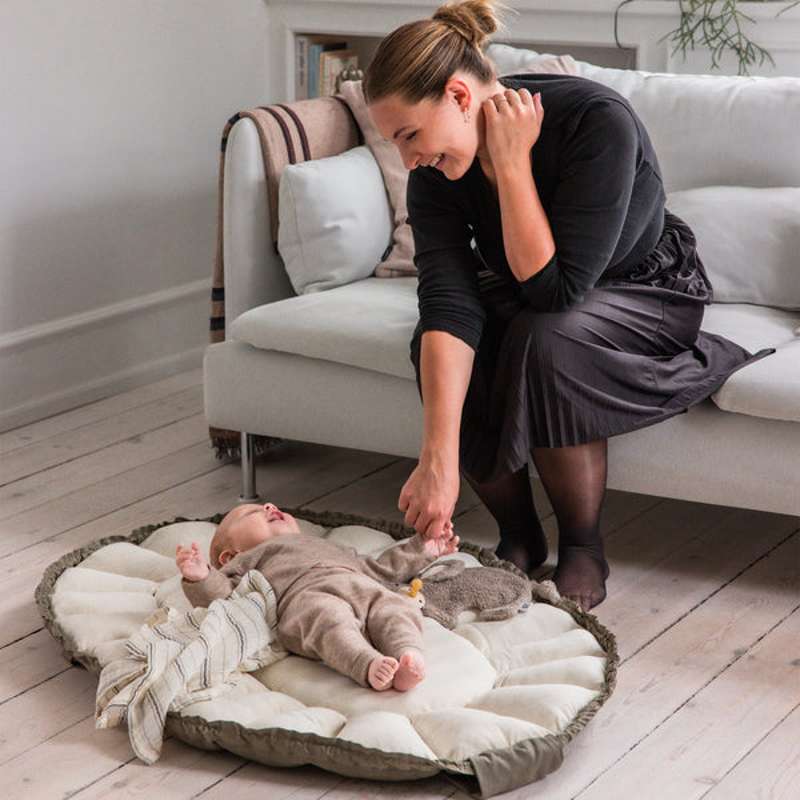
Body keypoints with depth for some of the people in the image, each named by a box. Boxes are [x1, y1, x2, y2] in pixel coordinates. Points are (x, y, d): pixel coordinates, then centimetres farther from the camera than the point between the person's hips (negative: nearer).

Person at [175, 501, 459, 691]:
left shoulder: (329, 547, 54)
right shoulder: (246, 562, 36)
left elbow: (378, 568, 52)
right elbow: (219, 598, 18)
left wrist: (423, 548, 46)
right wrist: (200, 577, -2)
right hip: (307, 596, -4)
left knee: (396, 608, -27)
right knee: (329, 618, -39)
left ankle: (409, 656, -53)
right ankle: (370, 666, -60)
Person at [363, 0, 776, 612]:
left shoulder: (598, 121, -34)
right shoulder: (434, 170, -20)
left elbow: (555, 289, -36)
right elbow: (448, 303, -31)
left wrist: (511, 163, -37)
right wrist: (439, 459, -41)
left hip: (648, 292, -4)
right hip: (524, 298, 4)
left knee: (542, 341, -36)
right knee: (438, 346, -27)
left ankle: (583, 549, -14)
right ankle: (518, 536, -6)